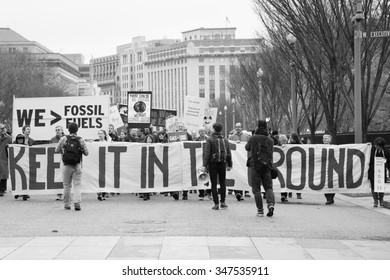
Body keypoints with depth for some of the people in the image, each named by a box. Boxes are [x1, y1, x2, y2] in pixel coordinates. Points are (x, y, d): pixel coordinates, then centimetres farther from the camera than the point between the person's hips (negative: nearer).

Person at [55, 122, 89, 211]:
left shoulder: (64, 139, -5)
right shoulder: (81, 140, -4)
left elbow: (57, 150, 4)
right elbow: (86, 153, 1)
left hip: (67, 166, 0)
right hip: (77, 166, 0)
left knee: (67, 185, 12)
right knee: (77, 185, 2)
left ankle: (67, 204, 18)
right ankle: (77, 203, -15)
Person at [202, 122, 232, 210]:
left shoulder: (209, 140, -5)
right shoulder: (225, 140, 7)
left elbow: (206, 153, -11)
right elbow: (229, 153, 8)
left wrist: (204, 165, -10)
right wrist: (229, 165, 14)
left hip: (213, 164, -3)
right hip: (222, 163, 3)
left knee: (214, 184, 1)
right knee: (223, 183, 14)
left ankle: (216, 203, -2)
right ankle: (223, 202, 11)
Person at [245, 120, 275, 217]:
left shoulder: (253, 138, -4)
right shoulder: (270, 140, 3)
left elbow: (247, 148, 14)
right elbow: (271, 154, 11)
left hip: (255, 165, -2)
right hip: (266, 166, 2)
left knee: (256, 188, 5)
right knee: (268, 187, 9)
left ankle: (260, 210, 1)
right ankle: (271, 204, -16)